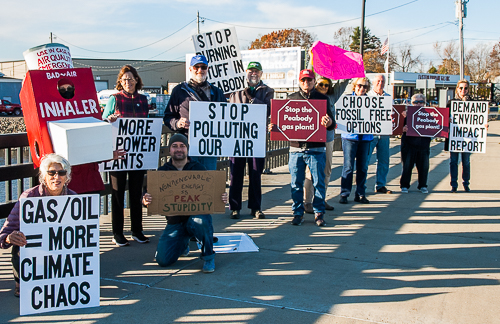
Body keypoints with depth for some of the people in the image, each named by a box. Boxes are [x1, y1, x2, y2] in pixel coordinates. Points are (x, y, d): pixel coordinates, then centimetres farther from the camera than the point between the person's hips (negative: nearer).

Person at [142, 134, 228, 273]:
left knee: (200, 221, -40)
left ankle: (208, 257, -11)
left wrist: (222, 198, -27)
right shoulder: (162, 171, 4)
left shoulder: (199, 168, 1)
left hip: (197, 215, -2)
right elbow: (148, 195, -3)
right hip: (175, 221, 2)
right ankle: (183, 243, 27)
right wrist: (145, 200, -28)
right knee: (163, 260, -9)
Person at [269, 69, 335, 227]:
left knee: (318, 182, 2)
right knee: (296, 183, 6)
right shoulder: (292, 98, 12)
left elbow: (331, 122, 2)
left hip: (316, 148, -1)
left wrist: (329, 123, -21)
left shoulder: (322, 98, 7)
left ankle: (319, 213, 15)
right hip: (296, 147, 2)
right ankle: (298, 213, 18)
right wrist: (274, 126, -6)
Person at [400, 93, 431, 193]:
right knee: (407, 166, 2)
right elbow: (402, 127, -4)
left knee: (424, 166, 6)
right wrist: (403, 129, -25)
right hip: (409, 144, -2)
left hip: (424, 144, 3)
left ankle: (423, 185, 21)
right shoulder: (408, 114, 0)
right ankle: (404, 185, 14)